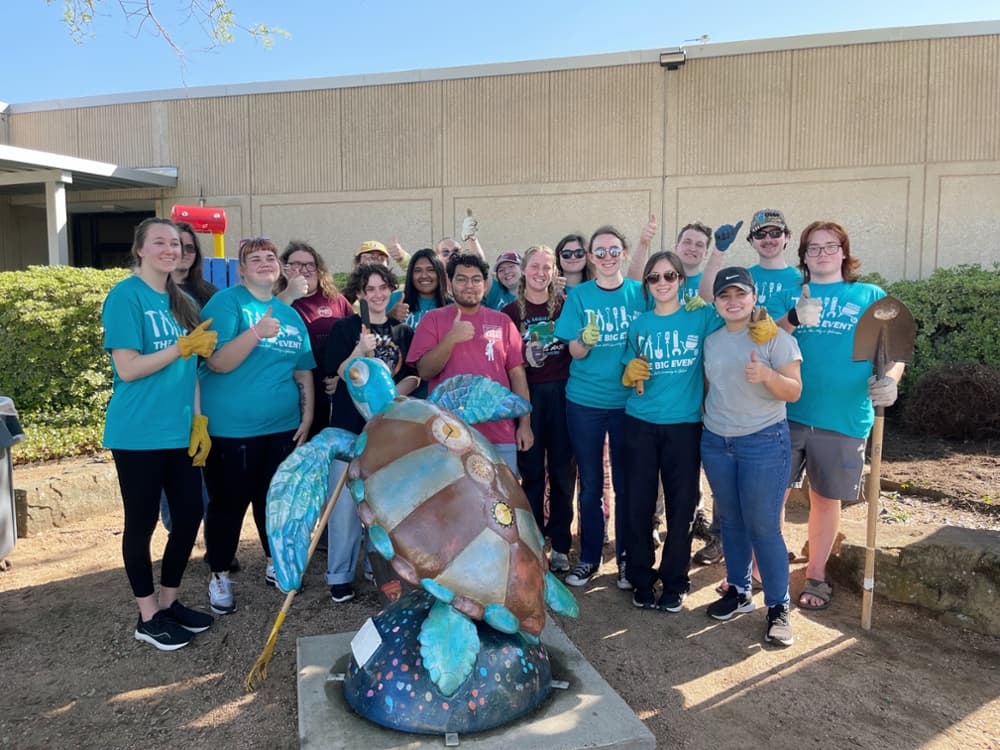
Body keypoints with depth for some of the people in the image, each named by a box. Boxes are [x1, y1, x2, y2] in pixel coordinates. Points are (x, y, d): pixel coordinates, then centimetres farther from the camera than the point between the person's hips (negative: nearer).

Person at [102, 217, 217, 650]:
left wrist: (198, 422, 6)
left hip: (179, 431, 7)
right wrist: (183, 346, -18)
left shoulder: (182, 302, 11)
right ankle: (148, 617, 21)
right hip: (139, 434, -7)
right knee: (142, 522, 6)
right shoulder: (125, 296, -10)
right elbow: (127, 369, -16)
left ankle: (169, 602, 29)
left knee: (190, 515, 10)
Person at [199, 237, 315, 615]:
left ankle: (274, 563, 34)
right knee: (228, 503, 6)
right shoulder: (225, 303, -8)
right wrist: (257, 332, -31)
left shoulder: (290, 314, 10)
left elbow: (304, 370, 14)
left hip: (282, 427, 5)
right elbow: (218, 362, -18)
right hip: (230, 429, -5)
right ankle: (219, 575, 23)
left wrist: (307, 416, 8)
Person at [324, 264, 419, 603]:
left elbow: (413, 377, 6)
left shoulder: (403, 331, 10)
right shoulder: (344, 327, 0)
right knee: (345, 501, -2)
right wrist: (361, 350, -23)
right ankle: (340, 576, 9)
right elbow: (338, 374, -7)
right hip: (350, 426, -3)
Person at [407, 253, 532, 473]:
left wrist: (525, 423, 3)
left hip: (500, 433, 2)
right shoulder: (433, 319, 3)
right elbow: (424, 372, -4)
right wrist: (451, 338, -18)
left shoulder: (502, 321, 8)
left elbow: (517, 373, 8)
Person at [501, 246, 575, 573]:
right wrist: (524, 356, -12)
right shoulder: (511, 311, 4)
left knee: (562, 470, 5)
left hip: (562, 392, 0)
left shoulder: (565, 305, 5)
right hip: (527, 395, 0)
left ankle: (560, 545, 18)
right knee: (531, 471, 7)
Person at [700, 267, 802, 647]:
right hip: (716, 442, 5)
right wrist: (706, 417, 10)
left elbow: (794, 391, -10)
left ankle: (778, 607, 12)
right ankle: (739, 591, 29)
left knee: (763, 526, -3)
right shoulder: (711, 341, 10)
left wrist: (766, 375, -27)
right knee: (730, 521, 13)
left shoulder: (775, 337, -6)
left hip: (764, 443, -5)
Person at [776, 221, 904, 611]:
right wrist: (794, 320, -21)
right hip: (786, 414, 1)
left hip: (842, 420, 0)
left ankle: (815, 575, 29)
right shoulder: (789, 295, 9)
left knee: (825, 498, 11)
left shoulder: (872, 297, 6)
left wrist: (890, 379, -19)